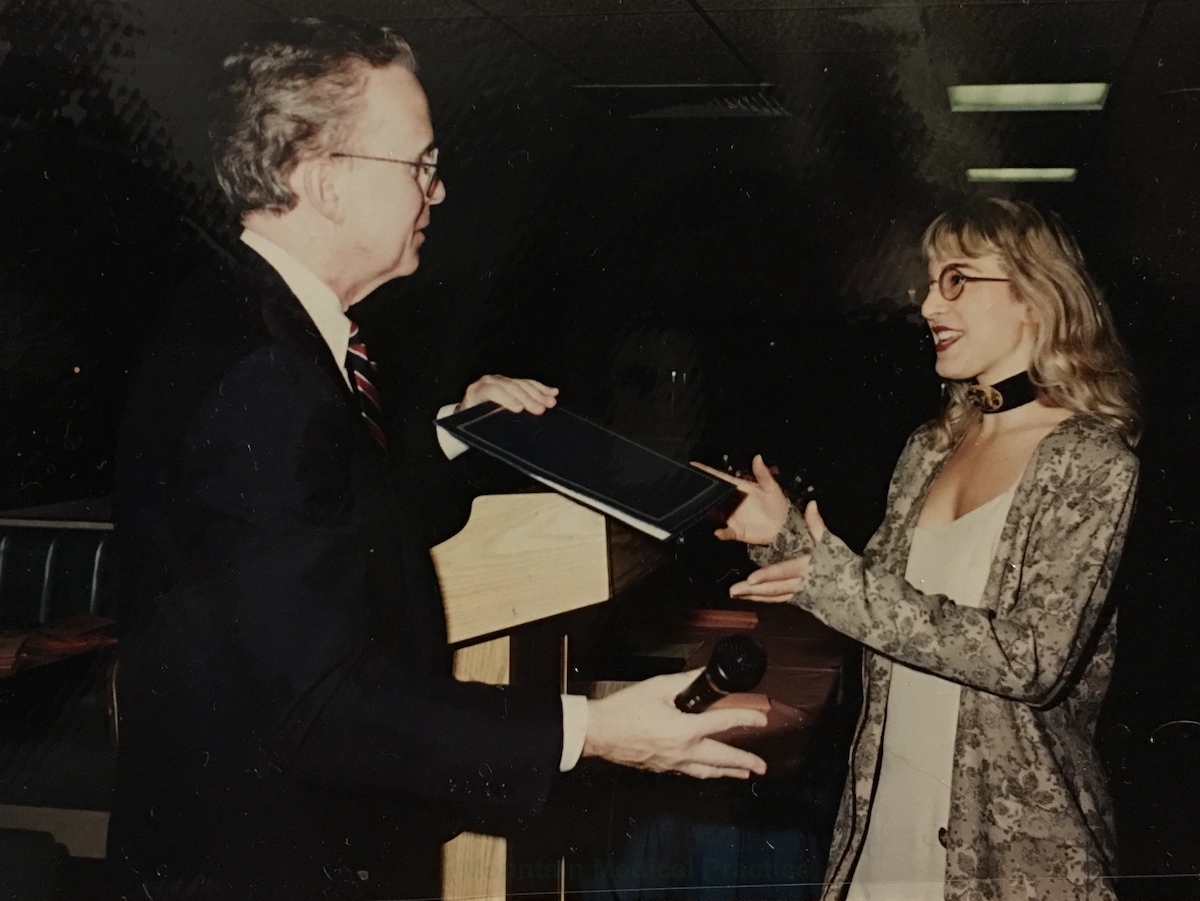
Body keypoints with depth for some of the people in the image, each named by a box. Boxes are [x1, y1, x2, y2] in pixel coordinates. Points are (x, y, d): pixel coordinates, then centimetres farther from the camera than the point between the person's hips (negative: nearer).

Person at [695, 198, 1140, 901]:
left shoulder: (1093, 461, -11)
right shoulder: (930, 449, 9)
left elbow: (1036, 660, -21)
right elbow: (878, 594, 9)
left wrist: (842, 586, -22)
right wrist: (785, 534, -6)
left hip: (1013, 837, -5)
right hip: (885, 809, 6)